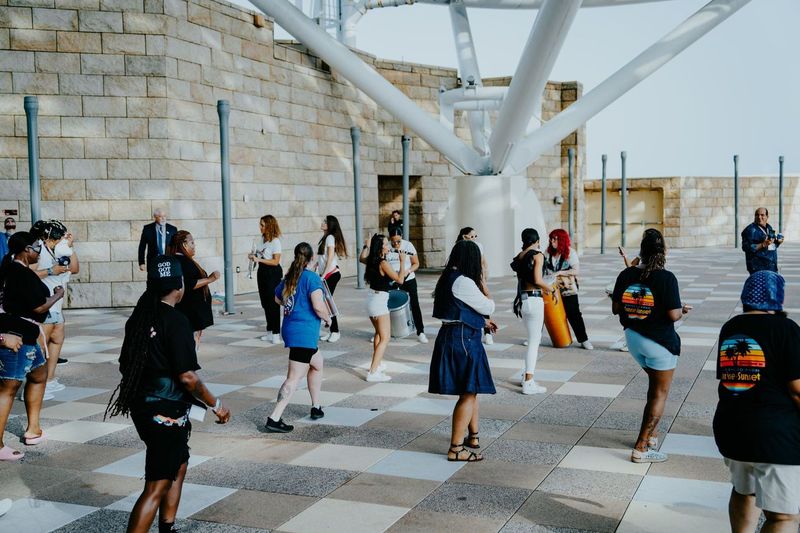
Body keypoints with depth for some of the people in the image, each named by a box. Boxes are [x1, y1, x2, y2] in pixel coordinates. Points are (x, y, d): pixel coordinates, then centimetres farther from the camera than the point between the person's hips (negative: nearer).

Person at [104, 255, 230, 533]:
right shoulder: (176, 321, -19)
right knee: (157, 487, -3)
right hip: (166, 413, -9)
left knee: (178, 466, 25)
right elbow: (187, 376, -21)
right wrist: (216, 404, -8)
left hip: (142, 406, 9)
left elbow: (126, 365, 13)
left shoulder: (139, 317, 5)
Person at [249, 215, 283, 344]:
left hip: (273, 272, -8)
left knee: (273, 303, -5)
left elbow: (275, 261, -18)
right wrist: (253, 256, 1)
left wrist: (259, 260, -22)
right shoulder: (263, 239, 10)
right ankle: (270, 332, 22)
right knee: (265, 303, 12)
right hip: (262, 271, 9)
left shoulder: (275, 241, -14)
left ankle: (276, 333, 1)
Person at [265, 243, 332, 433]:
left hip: (291, 329, 9)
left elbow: (277, 298, 26)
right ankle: (274, 419, -7)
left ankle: (316, 407, 32)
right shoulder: (312, 277, -13)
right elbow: (318, 306, -22)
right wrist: (327, 318, -3)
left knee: (317, 364, 25)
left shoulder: (289, 277, 9)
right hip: (304, 333, -9)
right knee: (294, 377, -3)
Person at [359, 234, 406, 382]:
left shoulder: (371, 260, 5)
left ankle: (377, 363, 42)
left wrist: (367, 246, 32)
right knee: (385, 338, -8)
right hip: (379, 300, -9)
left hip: (371, 297, 9)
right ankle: (373, 372, -17)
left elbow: (361, 258, 29)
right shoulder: (383, 263, -19)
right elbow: (400, 280, -17)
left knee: (379, 333, 28)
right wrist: (402, 261, -11)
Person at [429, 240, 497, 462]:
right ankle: (456, 448, -1)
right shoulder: (464, 282, -19)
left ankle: (473, 436, 34)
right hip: (462, 340, -10)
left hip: (451, 337, 10)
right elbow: (488, 307, -11)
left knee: (470, 391, 21)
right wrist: (482, 284, 3)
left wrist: (482, 321, 30)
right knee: (469, 393, -5)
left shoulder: (449, 278, 11)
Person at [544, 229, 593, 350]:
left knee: (574, 315, -3)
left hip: (568, 291, -4)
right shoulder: (548, 252, 3)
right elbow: (543, 266, 16)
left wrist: (559, 273, -23)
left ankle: (584, 340, 4)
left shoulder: (570, 253, -9)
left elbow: (576, 270, -16)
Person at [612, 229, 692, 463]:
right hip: (659, 342, -5)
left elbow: (615, 308, 1)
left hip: (633, 338, 6)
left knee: (655, 385, 25)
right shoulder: (666, 278, -19)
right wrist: (682, 310, 1)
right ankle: (641, 449, 5)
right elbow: (673, 315, -20)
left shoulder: (626, 275, -4)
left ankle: (651, 435, 28)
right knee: (660, 393, 7)